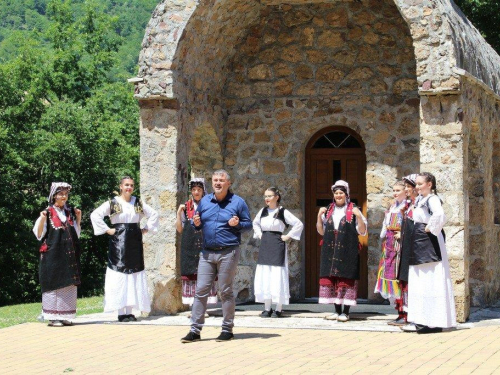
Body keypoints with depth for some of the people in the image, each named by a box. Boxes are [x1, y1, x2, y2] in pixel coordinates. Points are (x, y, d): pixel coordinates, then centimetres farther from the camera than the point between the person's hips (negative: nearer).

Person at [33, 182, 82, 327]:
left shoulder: (70, 212, 13)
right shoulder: (48, 213, -2)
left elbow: (76, 234, 19)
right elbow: (39, 235, -6)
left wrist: (78, 219, 8)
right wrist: (42, 219, -19)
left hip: (69, 255, 5)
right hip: (53, 255, -5)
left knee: (69, 285, 4)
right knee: (54, 284, -5)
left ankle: (65, 317, 10)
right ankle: (53, 317, -1)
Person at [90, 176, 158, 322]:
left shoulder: (138, 203, 11)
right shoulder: (112, 203, 0)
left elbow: (154, 214, 20)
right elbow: (95, 215, -5)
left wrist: (146, 228, 9)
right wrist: (107, 230, -8)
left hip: (135, 243, 4)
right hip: (118, 242, -4)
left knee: (134, 276, 3)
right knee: (120, 277, -5)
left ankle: (129, 311, 7)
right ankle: (121, 312, -4)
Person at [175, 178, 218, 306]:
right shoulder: (186, 207, 11)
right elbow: (179, 229, 11)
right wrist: (179, 213, 1)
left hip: (205, 246, -2)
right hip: (189, 247, 2)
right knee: (190, 275, 1)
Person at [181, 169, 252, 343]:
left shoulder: (237, 202, 1)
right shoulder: (204, 201, 13)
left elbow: (248, 224, 3)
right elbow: (198, 223, 21)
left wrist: (237, 224, -17)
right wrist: (196, 223, -3)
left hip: (228, 252, -4)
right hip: (207, 253, 4)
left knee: (226, 291, 0)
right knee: (201, 290, 0)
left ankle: (227, 330, 10)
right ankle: (195, 330, 3)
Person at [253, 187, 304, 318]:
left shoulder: (283, 212, -6)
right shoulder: (263, 211, 10)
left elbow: (299, 224, -7)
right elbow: (255, 223, 29)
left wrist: (288, 236, -9)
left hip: (277, 245, -6)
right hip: (264, 246, 6)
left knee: (278, 277, -5)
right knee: (264, 277, 4)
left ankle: (279, 309, 0)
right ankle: (267, 308, 10)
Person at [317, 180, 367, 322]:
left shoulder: (353, 210, 2)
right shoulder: (328, 211, 14)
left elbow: (362, 231, -1)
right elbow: (321, 231, 16)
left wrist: (358, 216, -16)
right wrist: (319, 216, 2)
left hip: (347, 251, -4)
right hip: (330, 250, 4)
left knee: (346, 279, -4)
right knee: (331, 278, 2)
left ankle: (345, 312, 1)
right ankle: (337, 311, 11)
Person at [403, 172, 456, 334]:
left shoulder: (432, 199, -13)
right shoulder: (420, 200, 15)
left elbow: (439, 214, -34)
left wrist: (430, 228, -21)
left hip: (430, 243, -10)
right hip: (419, 244, 10)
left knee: (431, 282, -8)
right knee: (419, 283, 10)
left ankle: (434, 322, -5)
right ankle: (421, 321, 15)